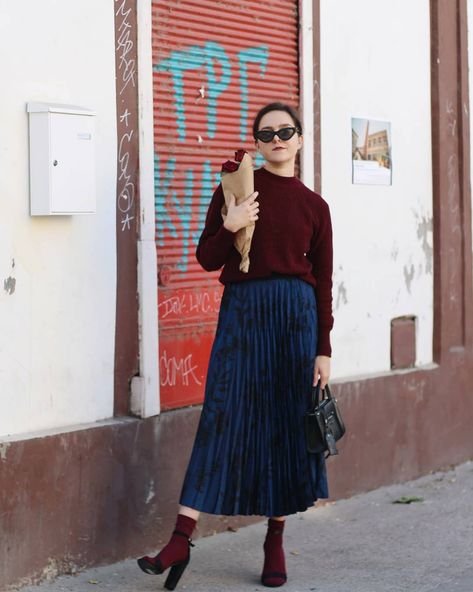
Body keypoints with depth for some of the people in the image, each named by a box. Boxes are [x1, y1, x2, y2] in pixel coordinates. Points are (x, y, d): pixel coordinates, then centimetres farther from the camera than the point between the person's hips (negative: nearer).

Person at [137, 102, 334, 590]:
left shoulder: (314, 206, 7)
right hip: (243, 309, -1)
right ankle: (180, 540, -8)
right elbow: (207, 259, 3)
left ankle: (275, 541, 14)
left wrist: (323, 349, 2)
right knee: (224, 416, -7)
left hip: (297, 313, 1)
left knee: (288, 422, 4)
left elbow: (323, 282, 6)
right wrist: (229, 227, -16)